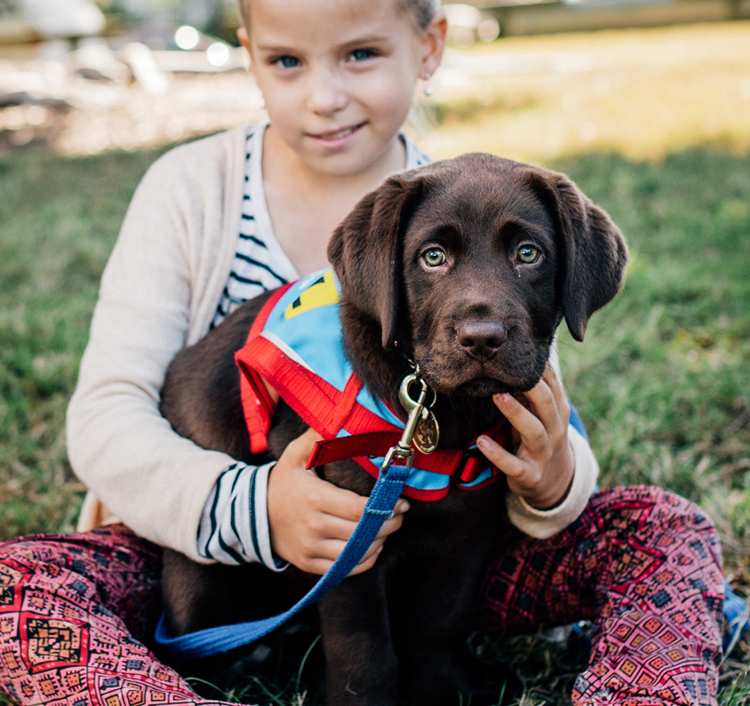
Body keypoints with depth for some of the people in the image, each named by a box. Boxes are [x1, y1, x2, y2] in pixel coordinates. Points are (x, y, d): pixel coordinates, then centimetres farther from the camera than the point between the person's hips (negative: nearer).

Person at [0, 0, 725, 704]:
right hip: (217, 561, 0)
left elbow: (541, 447, -5)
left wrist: (552, 482, -31)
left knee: (666, 531, -15)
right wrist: (247, 506, -32)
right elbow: (104, 416, -14)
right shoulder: (189, 192, -8)